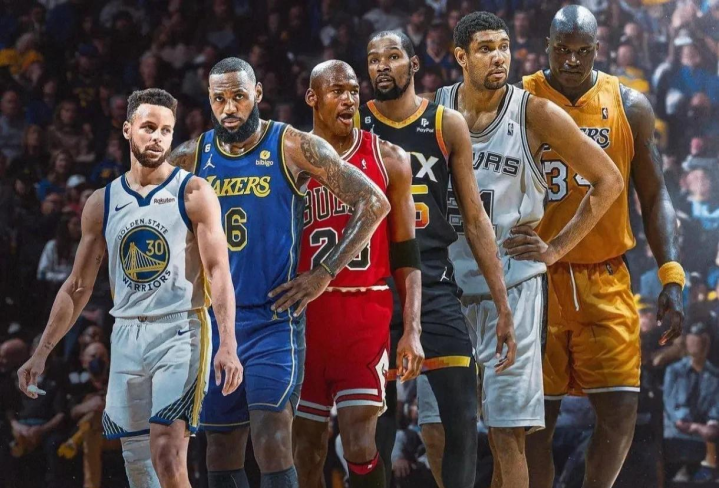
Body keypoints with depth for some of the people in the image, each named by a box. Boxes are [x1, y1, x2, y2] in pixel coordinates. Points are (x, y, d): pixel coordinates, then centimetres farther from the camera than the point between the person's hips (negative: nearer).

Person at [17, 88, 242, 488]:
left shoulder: (194, 194, -3)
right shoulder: (102, 203, 11)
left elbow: (218, 271, -9)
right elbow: (78, 286, 16)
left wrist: (228, 345, -22)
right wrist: (42, 353, 11)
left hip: (180, 331, -5)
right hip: (126, 336, 5)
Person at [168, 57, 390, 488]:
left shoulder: (293, 148, -5)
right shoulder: (191, 157, 6)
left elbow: (373, 202, -6)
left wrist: (324, 273, -9)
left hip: (275, 320, -5)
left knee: (272, 445, -16)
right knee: (222, 453, 8)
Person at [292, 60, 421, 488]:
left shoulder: (389, 160, 5)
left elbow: (406, 257, 5)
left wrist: (412, 331, -5)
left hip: (367, 315, -1)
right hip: (306, 314, 1)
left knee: (361, 445, -12)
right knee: (308, 445, 6)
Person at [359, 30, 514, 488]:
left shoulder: (447, 125, 4)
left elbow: (475, 219, 6)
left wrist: (504, 306, 2)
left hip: (434, 286, 0)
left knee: (463, 423, -7)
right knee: (374, 427, 2)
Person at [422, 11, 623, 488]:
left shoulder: (535, 113, -4)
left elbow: (609, 181, 2)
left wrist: (557, 248, -1)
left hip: (513, 286, -3)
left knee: (507, 433, -4)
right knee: (438, 429, 2)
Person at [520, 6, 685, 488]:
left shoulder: (631, 107, 5)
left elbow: (655, 198, 8)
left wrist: (672, 278, -2)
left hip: (606, 281, 1)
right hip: (536, 280, -1)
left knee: (621, 412, -5)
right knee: (537, 415, 0)